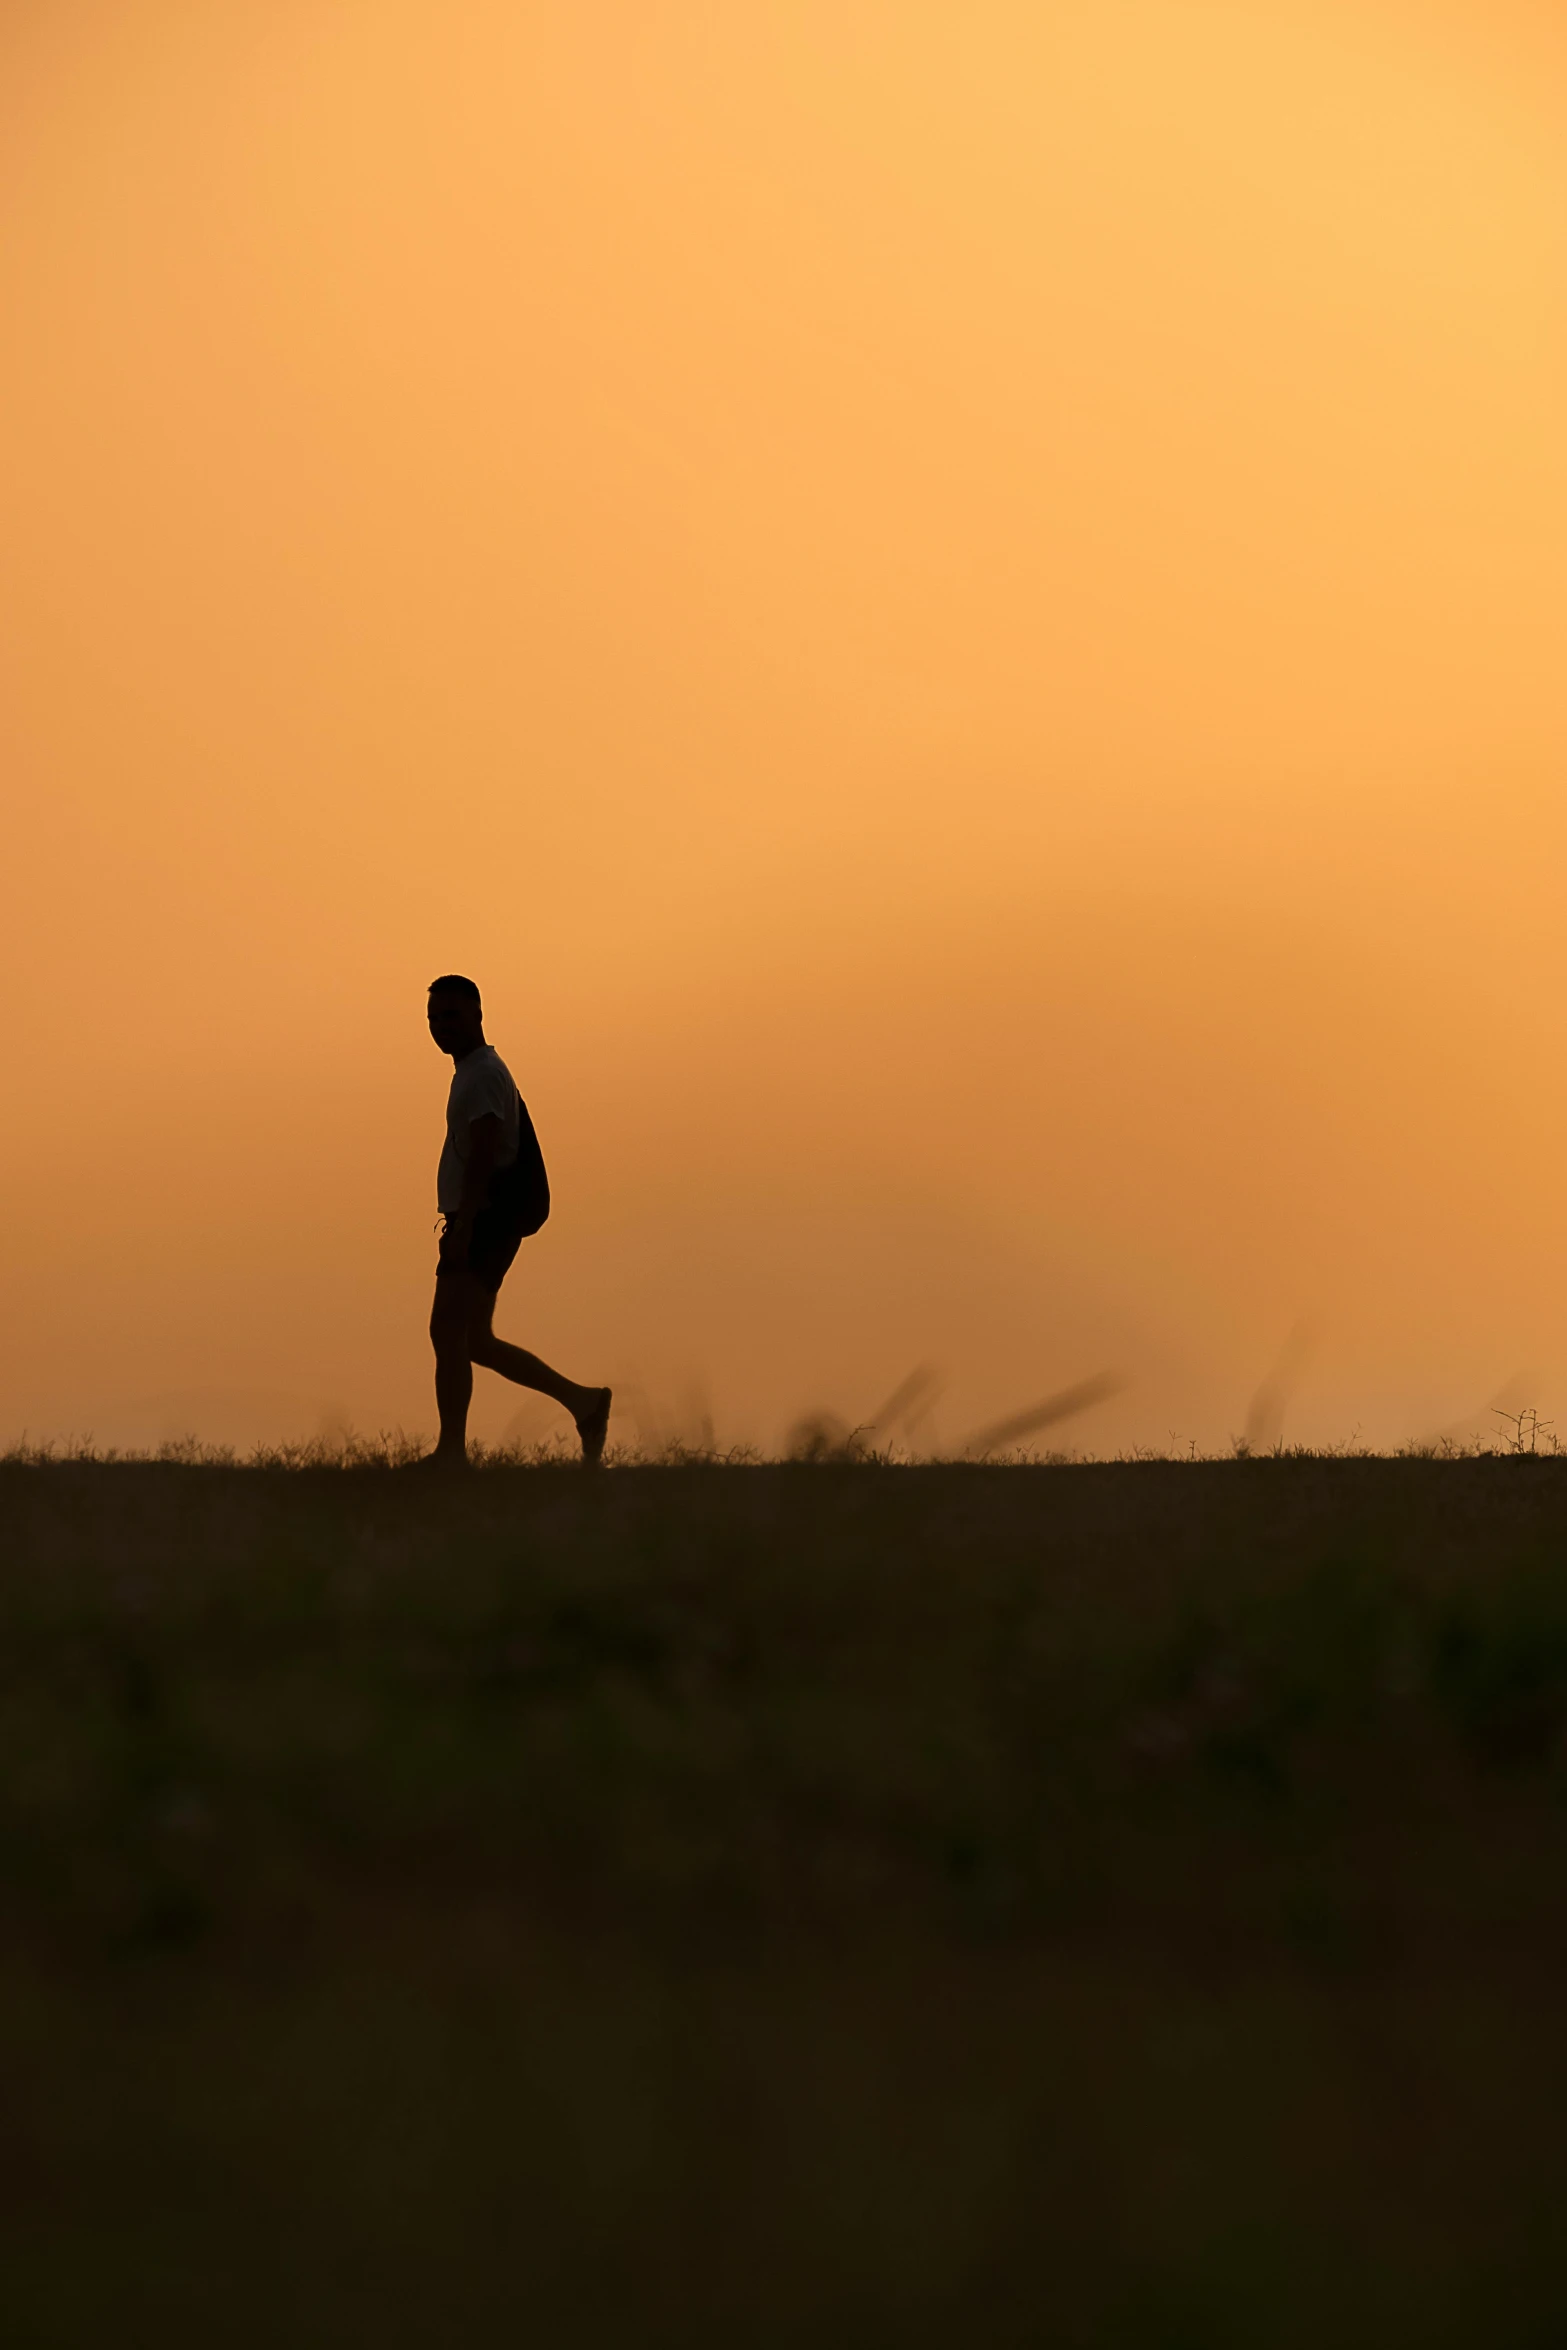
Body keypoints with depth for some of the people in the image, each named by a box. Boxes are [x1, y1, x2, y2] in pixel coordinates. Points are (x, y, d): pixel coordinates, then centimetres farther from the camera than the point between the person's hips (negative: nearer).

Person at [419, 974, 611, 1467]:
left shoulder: (484, 1074, -11)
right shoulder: (474, 1072, 21)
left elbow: (483, 1153, -21)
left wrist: (461, 1224, -28)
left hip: (484, 1222, -10)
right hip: (480, 1224, 10)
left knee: (448, 1332, -15)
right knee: (472, 1341, 12)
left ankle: (451, 1453, -18)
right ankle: (582, 1402, 17)